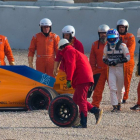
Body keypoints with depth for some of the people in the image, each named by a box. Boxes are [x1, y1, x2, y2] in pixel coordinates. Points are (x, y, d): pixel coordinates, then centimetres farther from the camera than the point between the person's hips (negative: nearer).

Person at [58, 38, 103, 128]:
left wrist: (69, 80, -24)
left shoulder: (68, 52, -2)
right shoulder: (74, 51, 29)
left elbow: (71, 66, -17)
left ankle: (83, 123, -13)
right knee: (76, 100, 13)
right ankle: (96, 111, 5)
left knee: (81, 100, -10)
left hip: (82, 79, -10)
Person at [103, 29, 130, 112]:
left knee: (120, 88, 9)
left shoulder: (122, 46, -8)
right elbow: (104, 57, 16)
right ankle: (115, 106, -9)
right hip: (111, 69, 2)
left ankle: (119, 103, 30)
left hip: (120, 68, -2)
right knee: (112, 88, -9)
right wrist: (107, 61, -9)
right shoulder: (107, 47, 5)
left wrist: (118, 61, -20)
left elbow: (127, 57, -8)